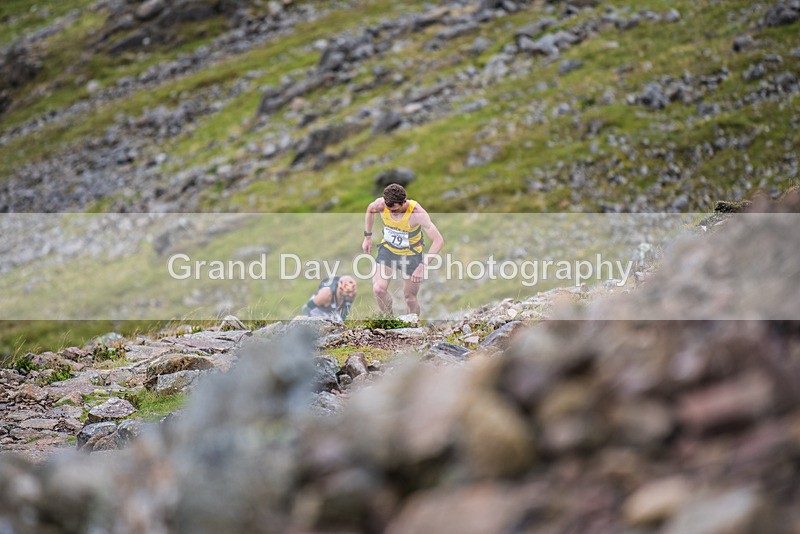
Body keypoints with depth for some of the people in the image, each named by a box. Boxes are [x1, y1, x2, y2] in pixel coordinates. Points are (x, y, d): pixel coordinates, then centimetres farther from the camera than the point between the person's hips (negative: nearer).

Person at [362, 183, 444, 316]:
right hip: (388, 249, 2)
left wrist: (423, 266, -41)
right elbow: (370, 209, 5)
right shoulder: (381, 204, -22)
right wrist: (367, 237, 7)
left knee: (410, 297, 6)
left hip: (411, 254, -2)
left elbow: (438, 241, -35)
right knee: (378, 289, -15)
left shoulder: (417, 213, -34)